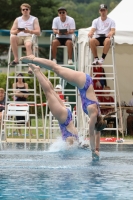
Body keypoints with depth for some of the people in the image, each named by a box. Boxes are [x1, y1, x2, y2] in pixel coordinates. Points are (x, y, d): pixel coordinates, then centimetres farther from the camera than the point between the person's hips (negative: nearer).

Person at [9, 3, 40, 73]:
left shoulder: (34, 19, 10)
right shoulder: (17, 20, 18)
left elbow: (38, 32, -2)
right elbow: (11, 31, 9)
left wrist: (29, 31, -20)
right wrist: (16, 31, -15)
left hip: (29, 37, -3)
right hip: (19, 38, 3)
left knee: (28, 45, -39)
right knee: (12, 37, -33)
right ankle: (16, 59, -28)